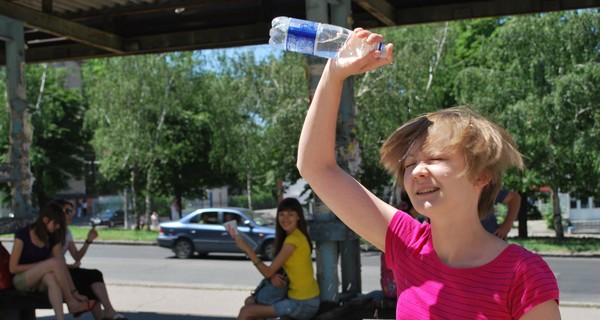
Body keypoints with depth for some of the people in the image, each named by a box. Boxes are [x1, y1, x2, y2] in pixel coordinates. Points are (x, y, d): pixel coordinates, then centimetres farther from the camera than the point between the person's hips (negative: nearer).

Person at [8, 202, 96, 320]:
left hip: (41, 281, 4)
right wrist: (39, 265, -16)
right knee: (55, 262, -32)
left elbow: (63, 266, -4)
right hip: (21, 280, -4)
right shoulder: (23, 235, -13)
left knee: (51, 277, -37)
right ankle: (71, 303, -25)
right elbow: (13, 268, -12)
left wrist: (74, 292, -14)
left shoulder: (53, 238, 2)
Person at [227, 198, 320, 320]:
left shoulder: (293, 239, -18)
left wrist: (247, 249, -20)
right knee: (250, 301, 13)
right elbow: (275, 269, 12)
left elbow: (268, 272, -17)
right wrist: (273, 276, -10)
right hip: (299, 298, 9)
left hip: (303, 303, -9)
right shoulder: (296, 236, 11)